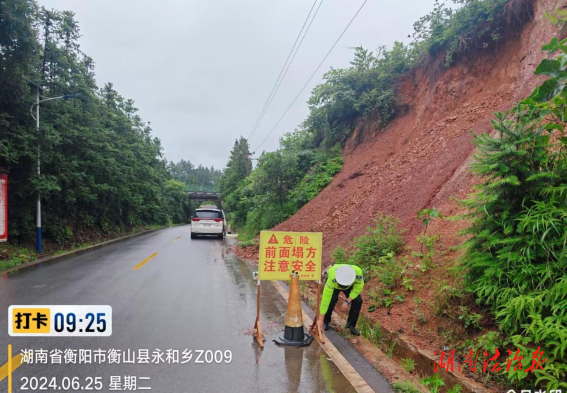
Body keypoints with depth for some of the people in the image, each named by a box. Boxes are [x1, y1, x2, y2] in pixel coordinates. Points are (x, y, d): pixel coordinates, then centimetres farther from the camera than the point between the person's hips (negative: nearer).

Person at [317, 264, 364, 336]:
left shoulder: (358, 272, -41)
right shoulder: (332, 278, -45)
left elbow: (358, 288, -20)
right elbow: (325, 298, -41)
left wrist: (347, 301, -28)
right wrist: (321, 319, -38)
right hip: (334, 284, -2)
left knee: (358, 301, -16)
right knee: (332, 300, -26)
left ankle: (351, 324, 7)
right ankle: (325, 321, 1)